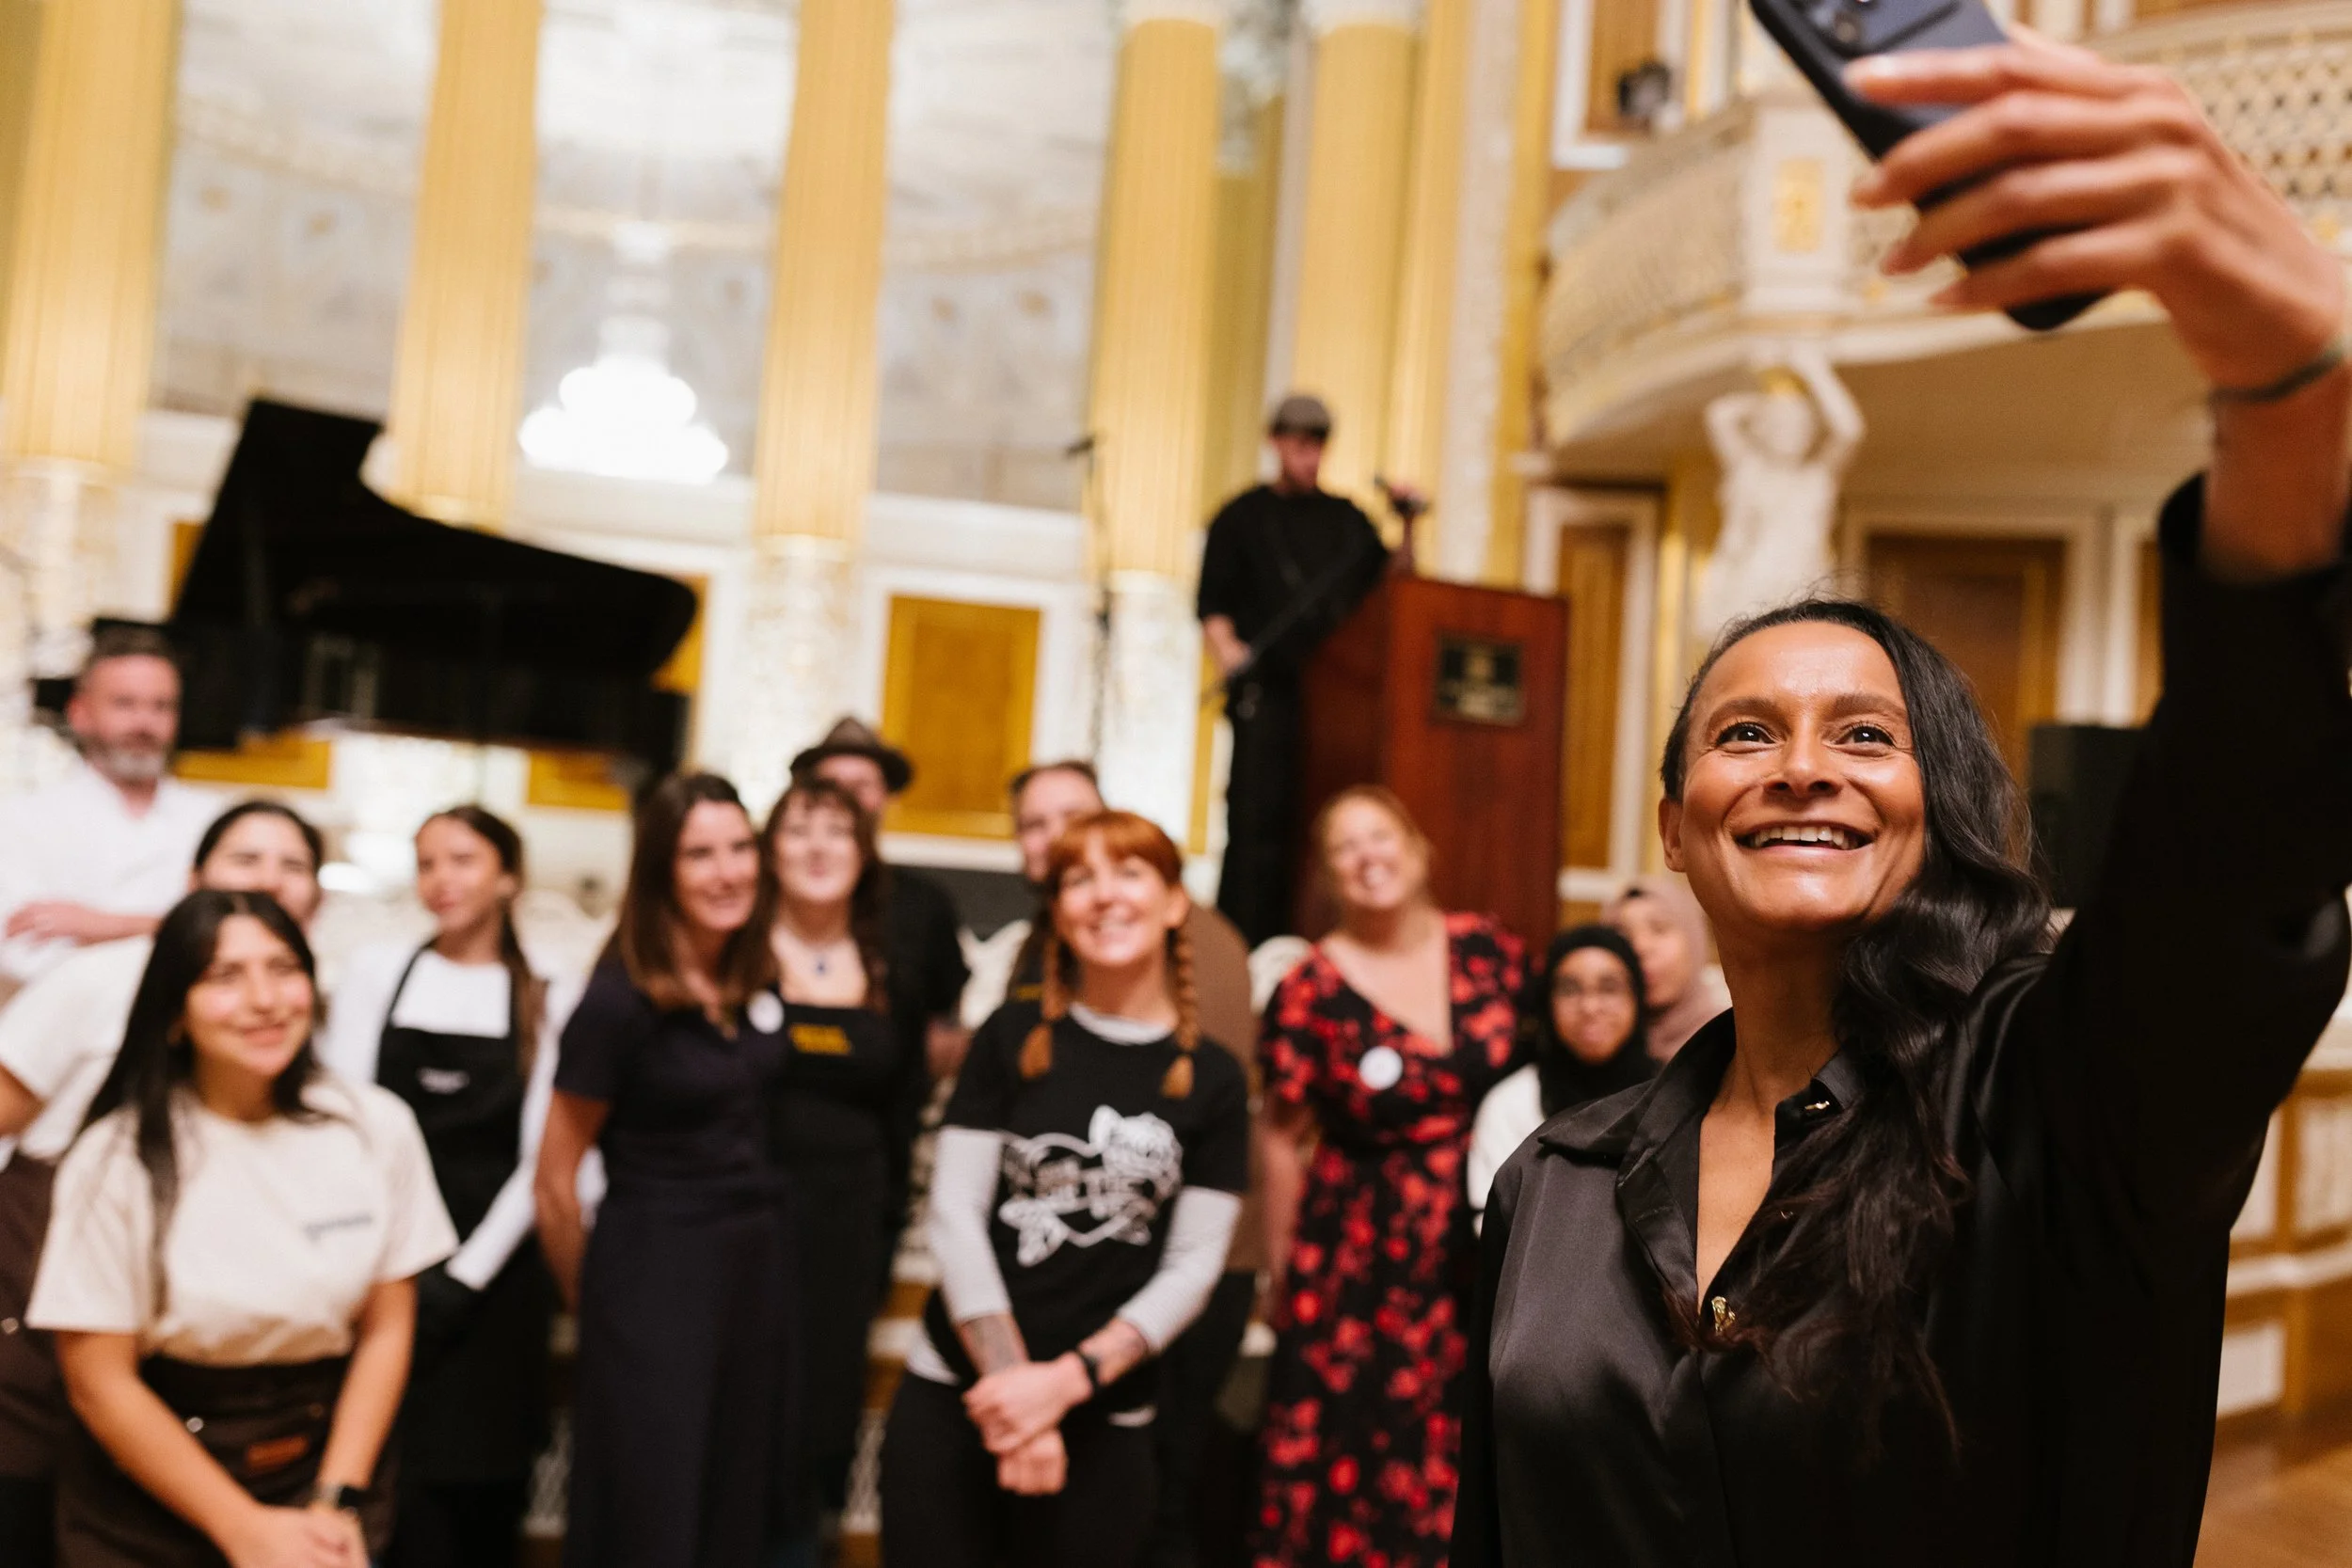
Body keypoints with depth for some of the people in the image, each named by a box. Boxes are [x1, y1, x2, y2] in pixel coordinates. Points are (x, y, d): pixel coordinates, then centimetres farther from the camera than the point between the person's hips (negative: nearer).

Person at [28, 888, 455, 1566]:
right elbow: (99, 1380, -10)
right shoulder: (117, 1159, -13)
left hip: (324, 1456, 2)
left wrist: (338, 1504, -10)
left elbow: (387, 1329, -2)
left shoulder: (377, 1124, -7)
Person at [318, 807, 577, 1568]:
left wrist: (463, 1277, -8)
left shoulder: (550, 1002, 4)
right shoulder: (375, 969, 7)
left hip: (489, 1273, 0)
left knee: (480, 1503, 2)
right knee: (392, 1497, -4)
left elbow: (538, 1160, 0)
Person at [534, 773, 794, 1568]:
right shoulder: (618, 1002, -16)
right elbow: (555, 1183, -8)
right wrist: (596, 1303, 4)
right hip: (652, 1272, -6)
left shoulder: (759, 983, 2)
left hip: (759, 1262, 6)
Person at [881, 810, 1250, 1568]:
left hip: (1104, 1424, 0)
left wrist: (1067, 1380, -13)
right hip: (950, 1398, 0)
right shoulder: (1014, 1038, 2)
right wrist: (1014, 1390, -12)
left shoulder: (1212, 1079, 1)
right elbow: (955, 1211, -3)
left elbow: (1193, 1264, -2)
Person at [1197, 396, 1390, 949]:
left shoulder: (1347, 518, 19)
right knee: (1259, 813, -8)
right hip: (1269, 690, -3)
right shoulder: (1242, 518, 10)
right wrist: (1228, 650, -15)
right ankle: (1241, 939, -5)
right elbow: (1213, 603, 4)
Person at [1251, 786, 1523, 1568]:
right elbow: (1281, 1134, -1)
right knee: (1351, 1454, 1)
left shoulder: (1489, 951, 0)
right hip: (1361, 1252, -2)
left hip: (1480, 1245, 3)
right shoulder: (1310, 989, -8)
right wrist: (1284, 1267, 1)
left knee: (1457, 1449, 8)